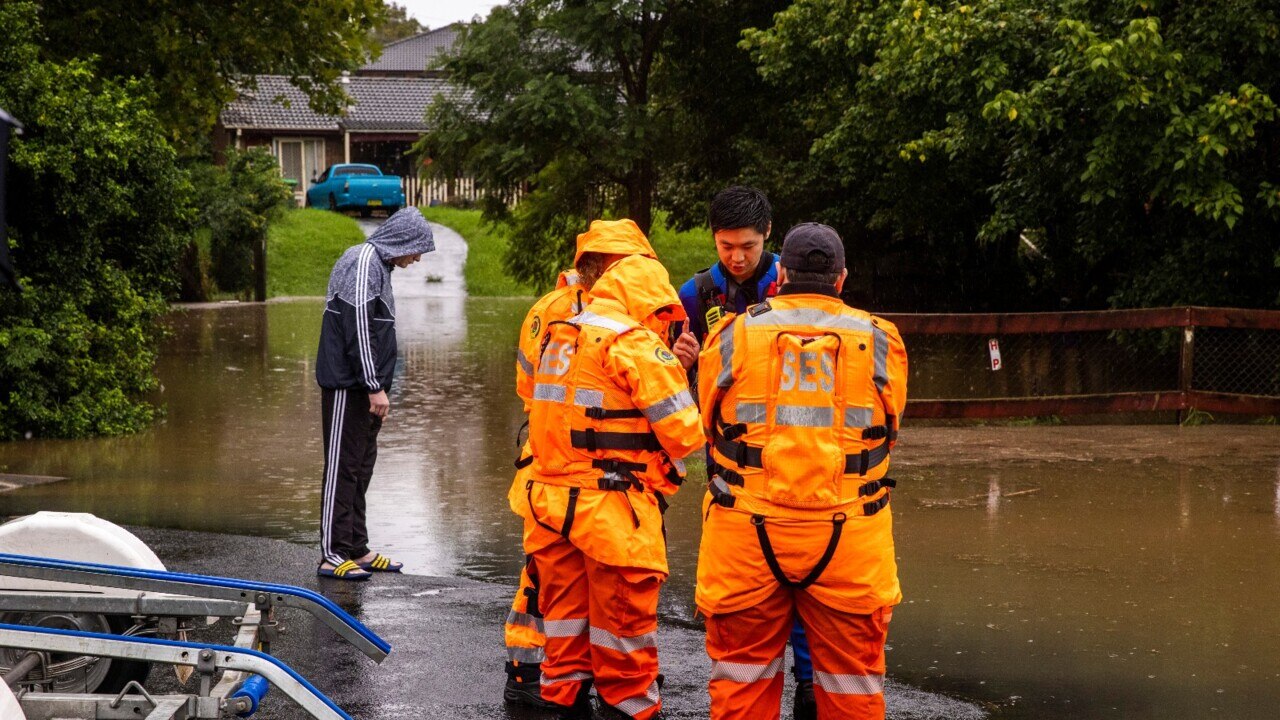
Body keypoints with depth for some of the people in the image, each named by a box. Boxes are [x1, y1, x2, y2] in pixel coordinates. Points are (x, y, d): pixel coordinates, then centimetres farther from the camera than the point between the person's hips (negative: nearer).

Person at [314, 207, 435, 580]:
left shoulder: (377, 264, 17)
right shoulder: (362, 264, -15)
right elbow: (358, 330, -21)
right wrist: (375, 387, -21)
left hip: (363, 387, 10)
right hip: (348, 386, -10)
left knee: (360, 466, 14)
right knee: (342, 467, -8)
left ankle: (356, 549, 21)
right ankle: (333, 555, -6)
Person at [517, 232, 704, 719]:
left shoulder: (558, 336, 15)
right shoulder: (635, 344, -11)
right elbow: (682, 428, -14)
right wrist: (671, 469, 6)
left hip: (549, 495, 7)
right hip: (611, 507, -7)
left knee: (565, 607, 17)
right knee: (624, 615, 4)